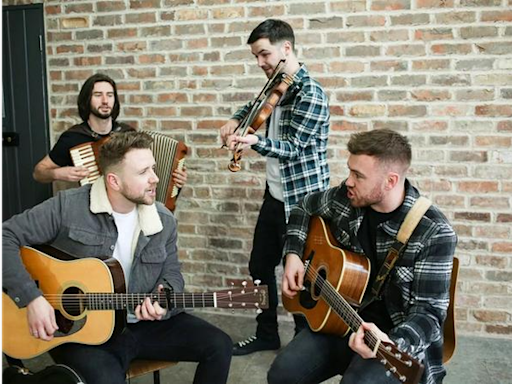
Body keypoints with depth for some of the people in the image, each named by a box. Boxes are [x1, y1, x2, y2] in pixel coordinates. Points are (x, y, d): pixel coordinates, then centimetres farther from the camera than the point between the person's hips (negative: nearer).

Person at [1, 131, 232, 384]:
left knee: (219, 345, -4)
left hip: (145, 322, 5)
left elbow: (171, 274, 10)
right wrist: (32, 297, -21)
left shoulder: (164, 221, 0)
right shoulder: (68, 207, -14)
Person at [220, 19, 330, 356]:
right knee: (260, 266, 16)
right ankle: (266, 335, 33)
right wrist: (236, 120, 8)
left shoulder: (311, 94, -18)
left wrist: (255, 142, -39)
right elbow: (256, 107, 29)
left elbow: (293, 147, -23)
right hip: (275, 196, 9)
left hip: (302, 200, -9)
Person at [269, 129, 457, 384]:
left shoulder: (434, 232, -21)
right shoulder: (346, 198, -5)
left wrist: (392, 345, -39)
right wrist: (293, 254, 1)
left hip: (397, 337, -4)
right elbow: (305, 208, 16)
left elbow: (429, 310, -20)